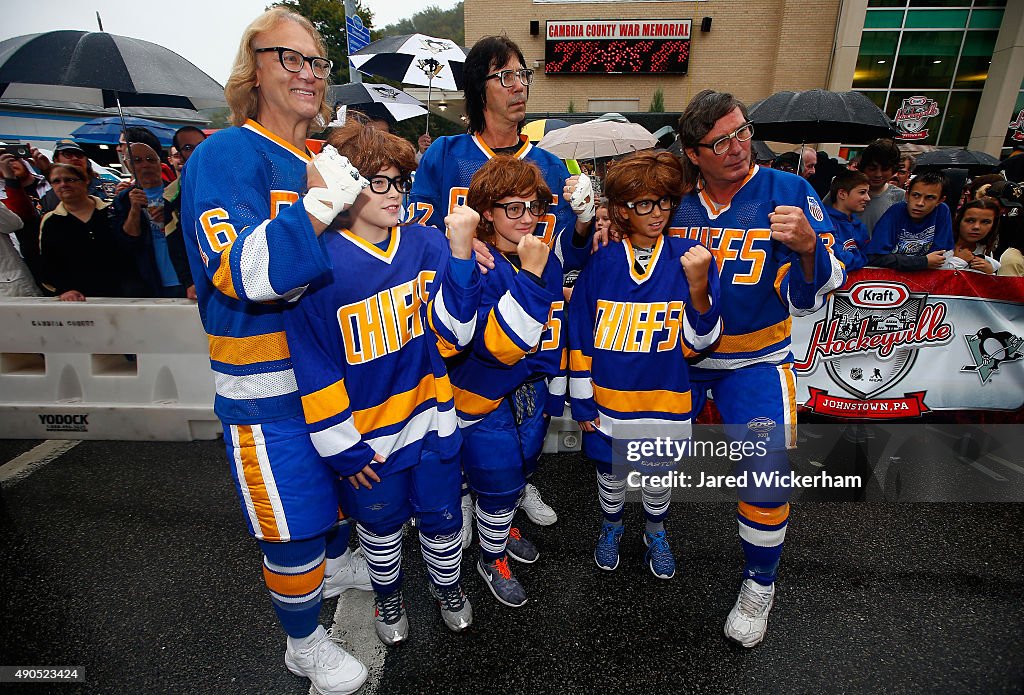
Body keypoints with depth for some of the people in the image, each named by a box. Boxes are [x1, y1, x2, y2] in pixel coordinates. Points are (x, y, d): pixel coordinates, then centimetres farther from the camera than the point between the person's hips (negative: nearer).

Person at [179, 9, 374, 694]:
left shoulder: (327, 159, 9)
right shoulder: (227, 156, -13)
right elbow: (243, 275, -27)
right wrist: (318, 202, -28)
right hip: (267, 384, -7)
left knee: (339, 474, 25)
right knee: (291, 520, 7)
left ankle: (338, 564, 54)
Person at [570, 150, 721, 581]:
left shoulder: (689, 258, -9)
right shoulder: (601, 263, -9)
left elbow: (698, 340, -11)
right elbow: (580, 337, -3)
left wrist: (698, 284, -27)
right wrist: (582, 401, -1)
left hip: (665, 399, 0)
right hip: (607, 399, 0)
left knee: (660, 476, 22)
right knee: (610, 474, 21)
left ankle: (656, 533, 50)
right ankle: (612, 526, 49)